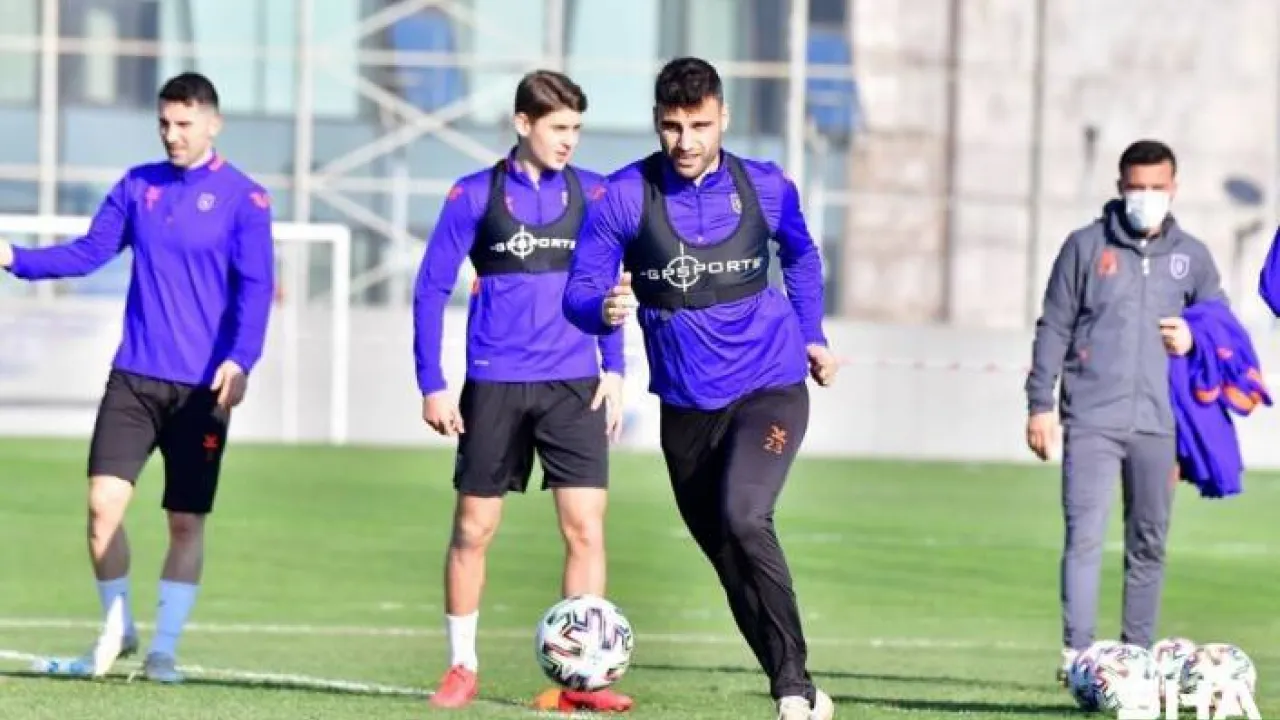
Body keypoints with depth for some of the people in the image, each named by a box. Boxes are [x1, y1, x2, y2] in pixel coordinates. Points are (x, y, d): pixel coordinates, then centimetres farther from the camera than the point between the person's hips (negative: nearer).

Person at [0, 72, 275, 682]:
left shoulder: (242, 199, -4)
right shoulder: (138, 186, 9)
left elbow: (254, 288, -10)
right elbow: (89, 252, 11)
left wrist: (240, 361, -24)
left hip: (201, 387, -3)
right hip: (134, 378, 3)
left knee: (186, 521, 2)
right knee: (104, 502, -6)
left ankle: (164, 650, 13)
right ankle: (116, 629, 13)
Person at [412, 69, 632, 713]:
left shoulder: (591, 194, 5)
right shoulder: (476, 195, -1)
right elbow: (431, 289, 1)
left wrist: (613, 370, 4)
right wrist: (432, 386, -4)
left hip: (574, 386, 1)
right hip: (494, 387, -1)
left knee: (585, 527, -8)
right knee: (472, 529, 5)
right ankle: (462, 667, 20)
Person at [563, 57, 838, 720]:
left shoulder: (765, 188, -4)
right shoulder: (624, 195, -9)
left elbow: (801, 258, 18)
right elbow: (579, 293, -8)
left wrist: (811, 335, 18)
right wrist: (606, 309, -29)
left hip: (770, 386, -2)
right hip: (685, 404, 2)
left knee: (743, 517, -25)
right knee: (725, 555, 7)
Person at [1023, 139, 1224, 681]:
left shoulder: (1192, 257, 13)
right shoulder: (1086, 246, 6)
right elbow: (1053, 327, 7)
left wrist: (1194, 340, 1)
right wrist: (1040, 404, 1)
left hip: (1158, 425, 3)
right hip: (1091, 421, -3)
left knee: (1149, 544, 6)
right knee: (1085, 536, -11)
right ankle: (1077, 652, -14)